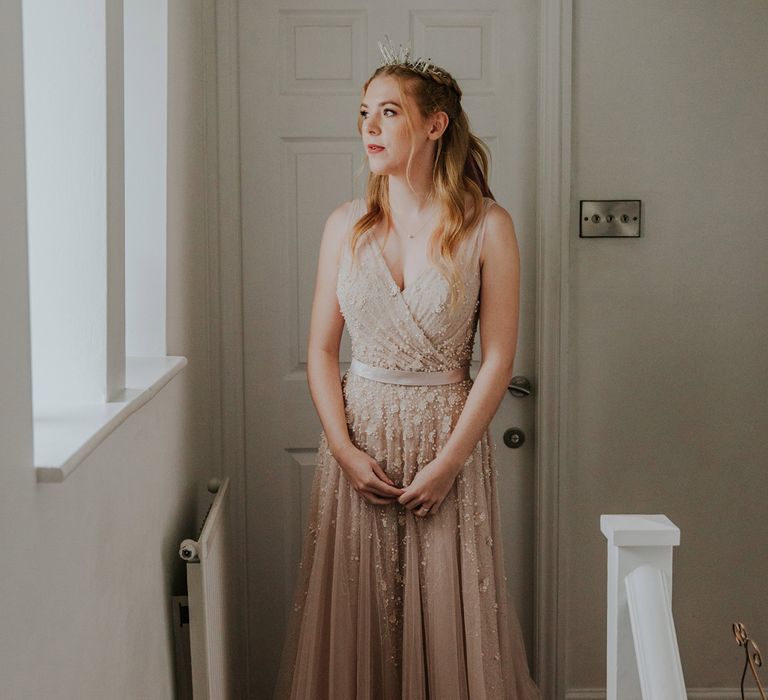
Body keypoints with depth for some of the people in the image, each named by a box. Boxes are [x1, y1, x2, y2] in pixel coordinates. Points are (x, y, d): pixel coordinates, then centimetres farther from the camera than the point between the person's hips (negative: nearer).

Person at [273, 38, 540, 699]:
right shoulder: (346, 224, 3)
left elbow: (497, 358, -7)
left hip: (448, 438, -2)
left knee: (448, 617, 5)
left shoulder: (486, 226, -6)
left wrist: (446, 462, -13)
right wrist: (344, 449, -8)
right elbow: (321, 348, 4)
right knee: (355, 616, 9)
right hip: (358, 438, 3)